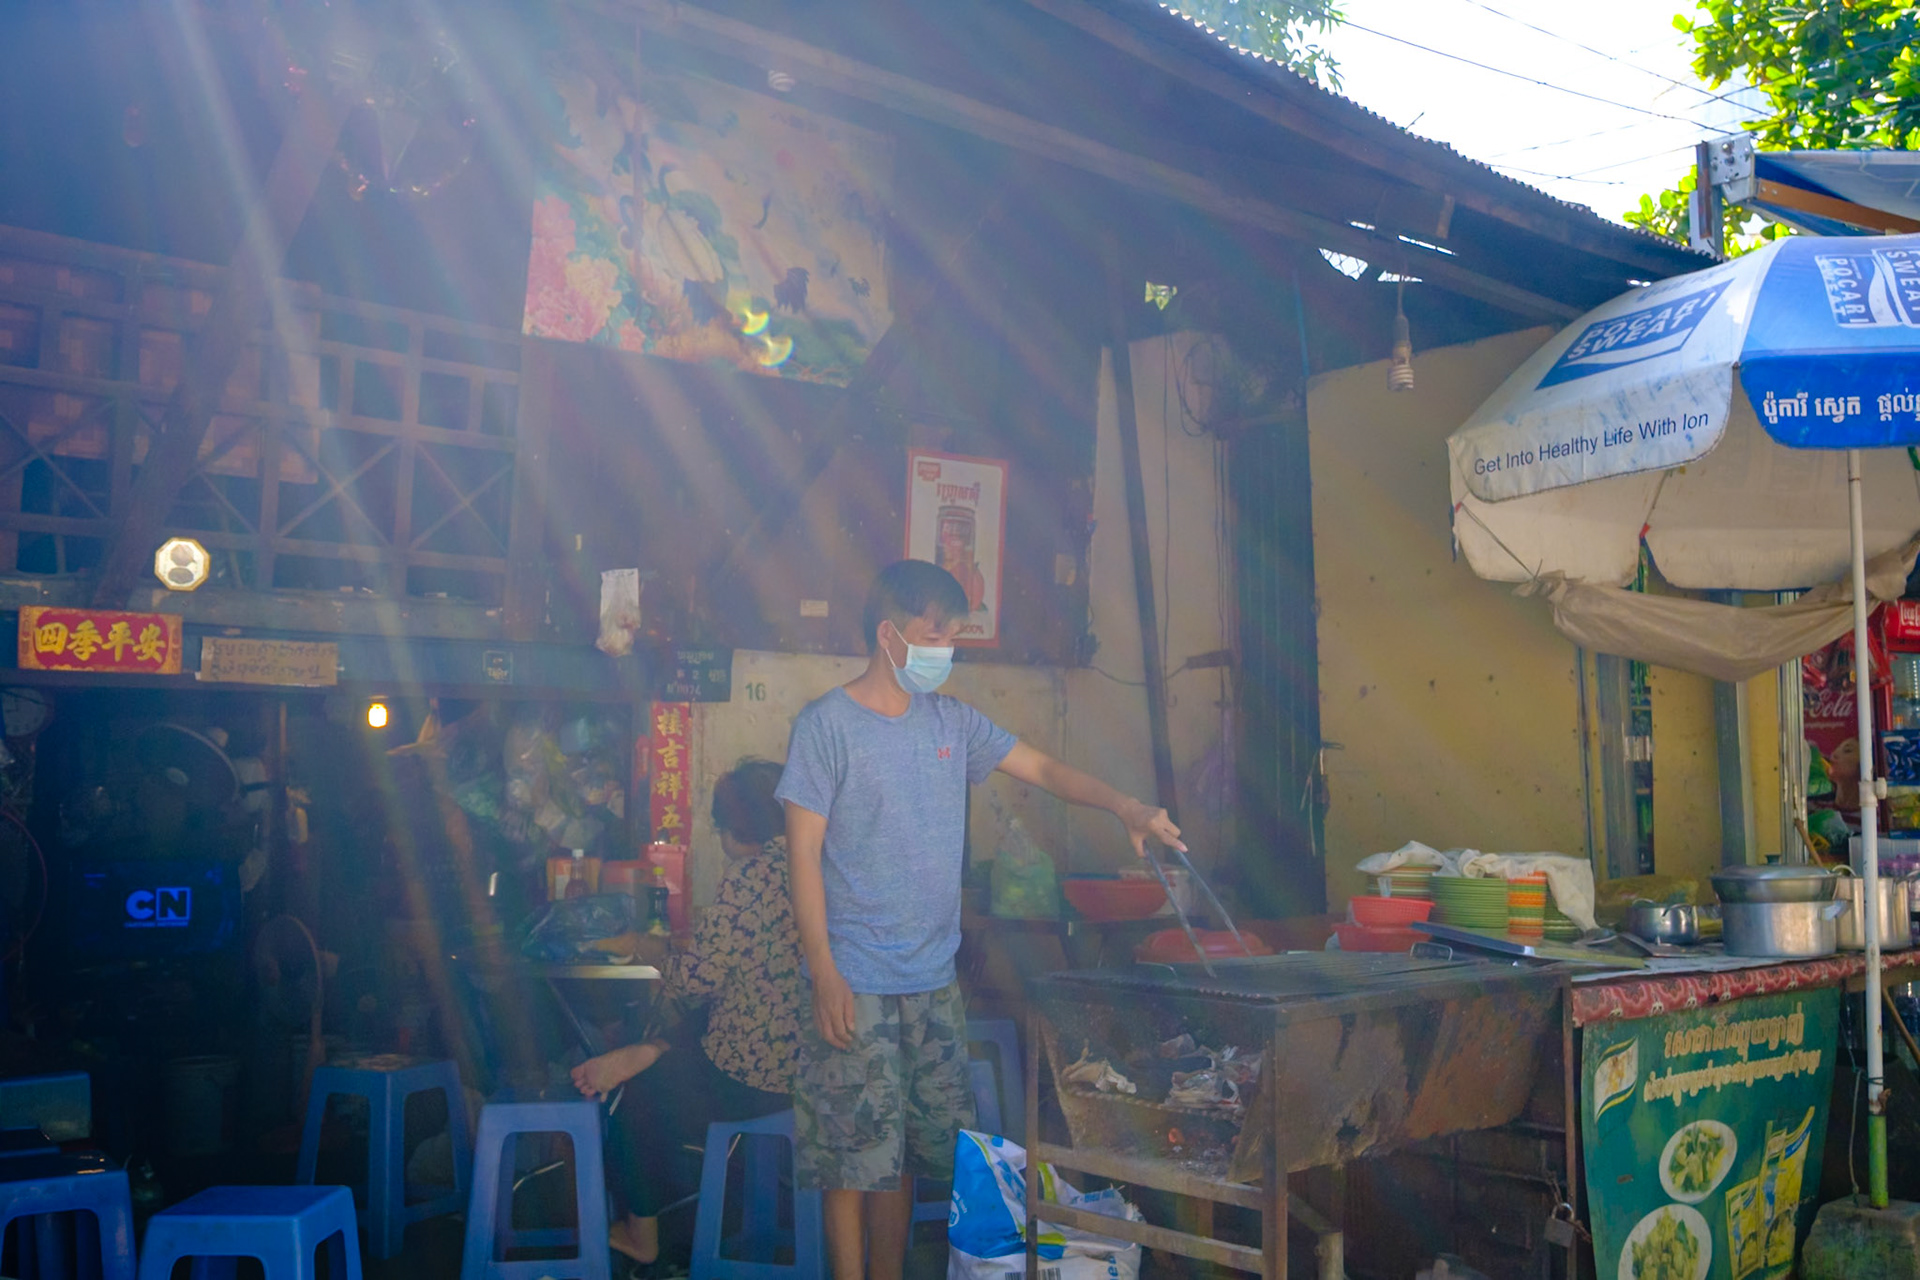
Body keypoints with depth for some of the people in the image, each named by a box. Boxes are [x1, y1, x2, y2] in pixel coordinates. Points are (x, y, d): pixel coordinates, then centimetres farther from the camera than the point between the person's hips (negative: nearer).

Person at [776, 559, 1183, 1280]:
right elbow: (804, 853, -9)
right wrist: (824, 976, -14)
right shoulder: (827, 725, -8)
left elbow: (1043, 770, 12)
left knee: (908, 1149, 13)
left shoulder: (952, 722, 9)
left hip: (933, 977, 6)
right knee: (854, 1153, -1)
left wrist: (1125, 807, -4)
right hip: (856, 983, -6)